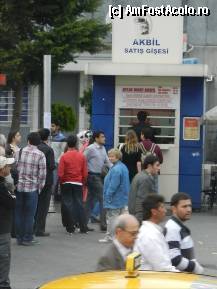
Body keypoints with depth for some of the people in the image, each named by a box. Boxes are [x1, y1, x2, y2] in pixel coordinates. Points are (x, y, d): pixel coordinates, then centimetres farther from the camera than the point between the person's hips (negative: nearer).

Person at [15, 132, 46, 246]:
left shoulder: (19, 152, 1)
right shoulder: (40, 155, -6)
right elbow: (42, 174, -7)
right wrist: (40, 187, 5)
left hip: (19, 186, 2)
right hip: (32, 188, -2)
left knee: (19, 213, 10)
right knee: (29, 214, 5)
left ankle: (19, 238, 15)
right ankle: (27, 238, 8)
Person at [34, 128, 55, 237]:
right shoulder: (48, 149, -14)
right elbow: (52, 166, -18)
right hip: (46, 180, -5)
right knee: (43, 205, 1)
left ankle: (33, 227, 22)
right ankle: (40, 230, 0)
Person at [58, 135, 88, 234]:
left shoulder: (64, 156, -10)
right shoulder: (82, 156, -3)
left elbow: (60, 173, -11)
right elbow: (85, 173, 0)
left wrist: (61, 182, 6)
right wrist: (83, 183, 14)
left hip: (66, 184, -2)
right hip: (78, 184, 2)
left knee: (68, 204, 4)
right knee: (79, 204, 8)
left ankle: (70, 228, 3)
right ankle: (83, 228, 7)